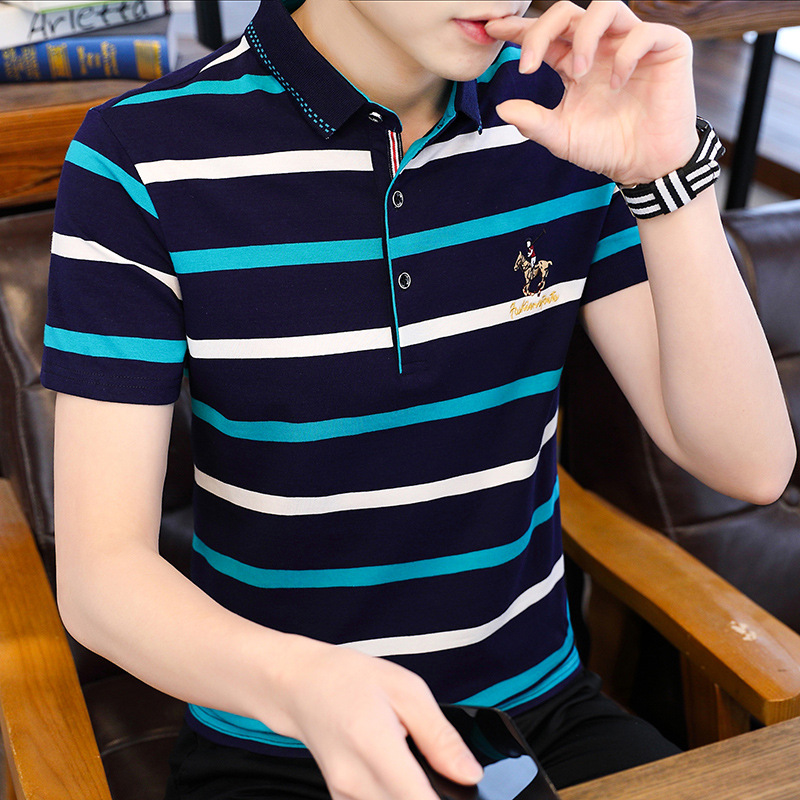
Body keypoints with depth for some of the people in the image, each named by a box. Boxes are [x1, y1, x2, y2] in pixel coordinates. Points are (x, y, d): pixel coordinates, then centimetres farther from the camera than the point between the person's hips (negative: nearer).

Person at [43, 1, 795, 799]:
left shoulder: (567, 113, -5)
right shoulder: (138, 159, -16)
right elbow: (100, 572, -17)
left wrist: (668, 174, -21)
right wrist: (301, 682, -37)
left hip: (541, 709, 3)